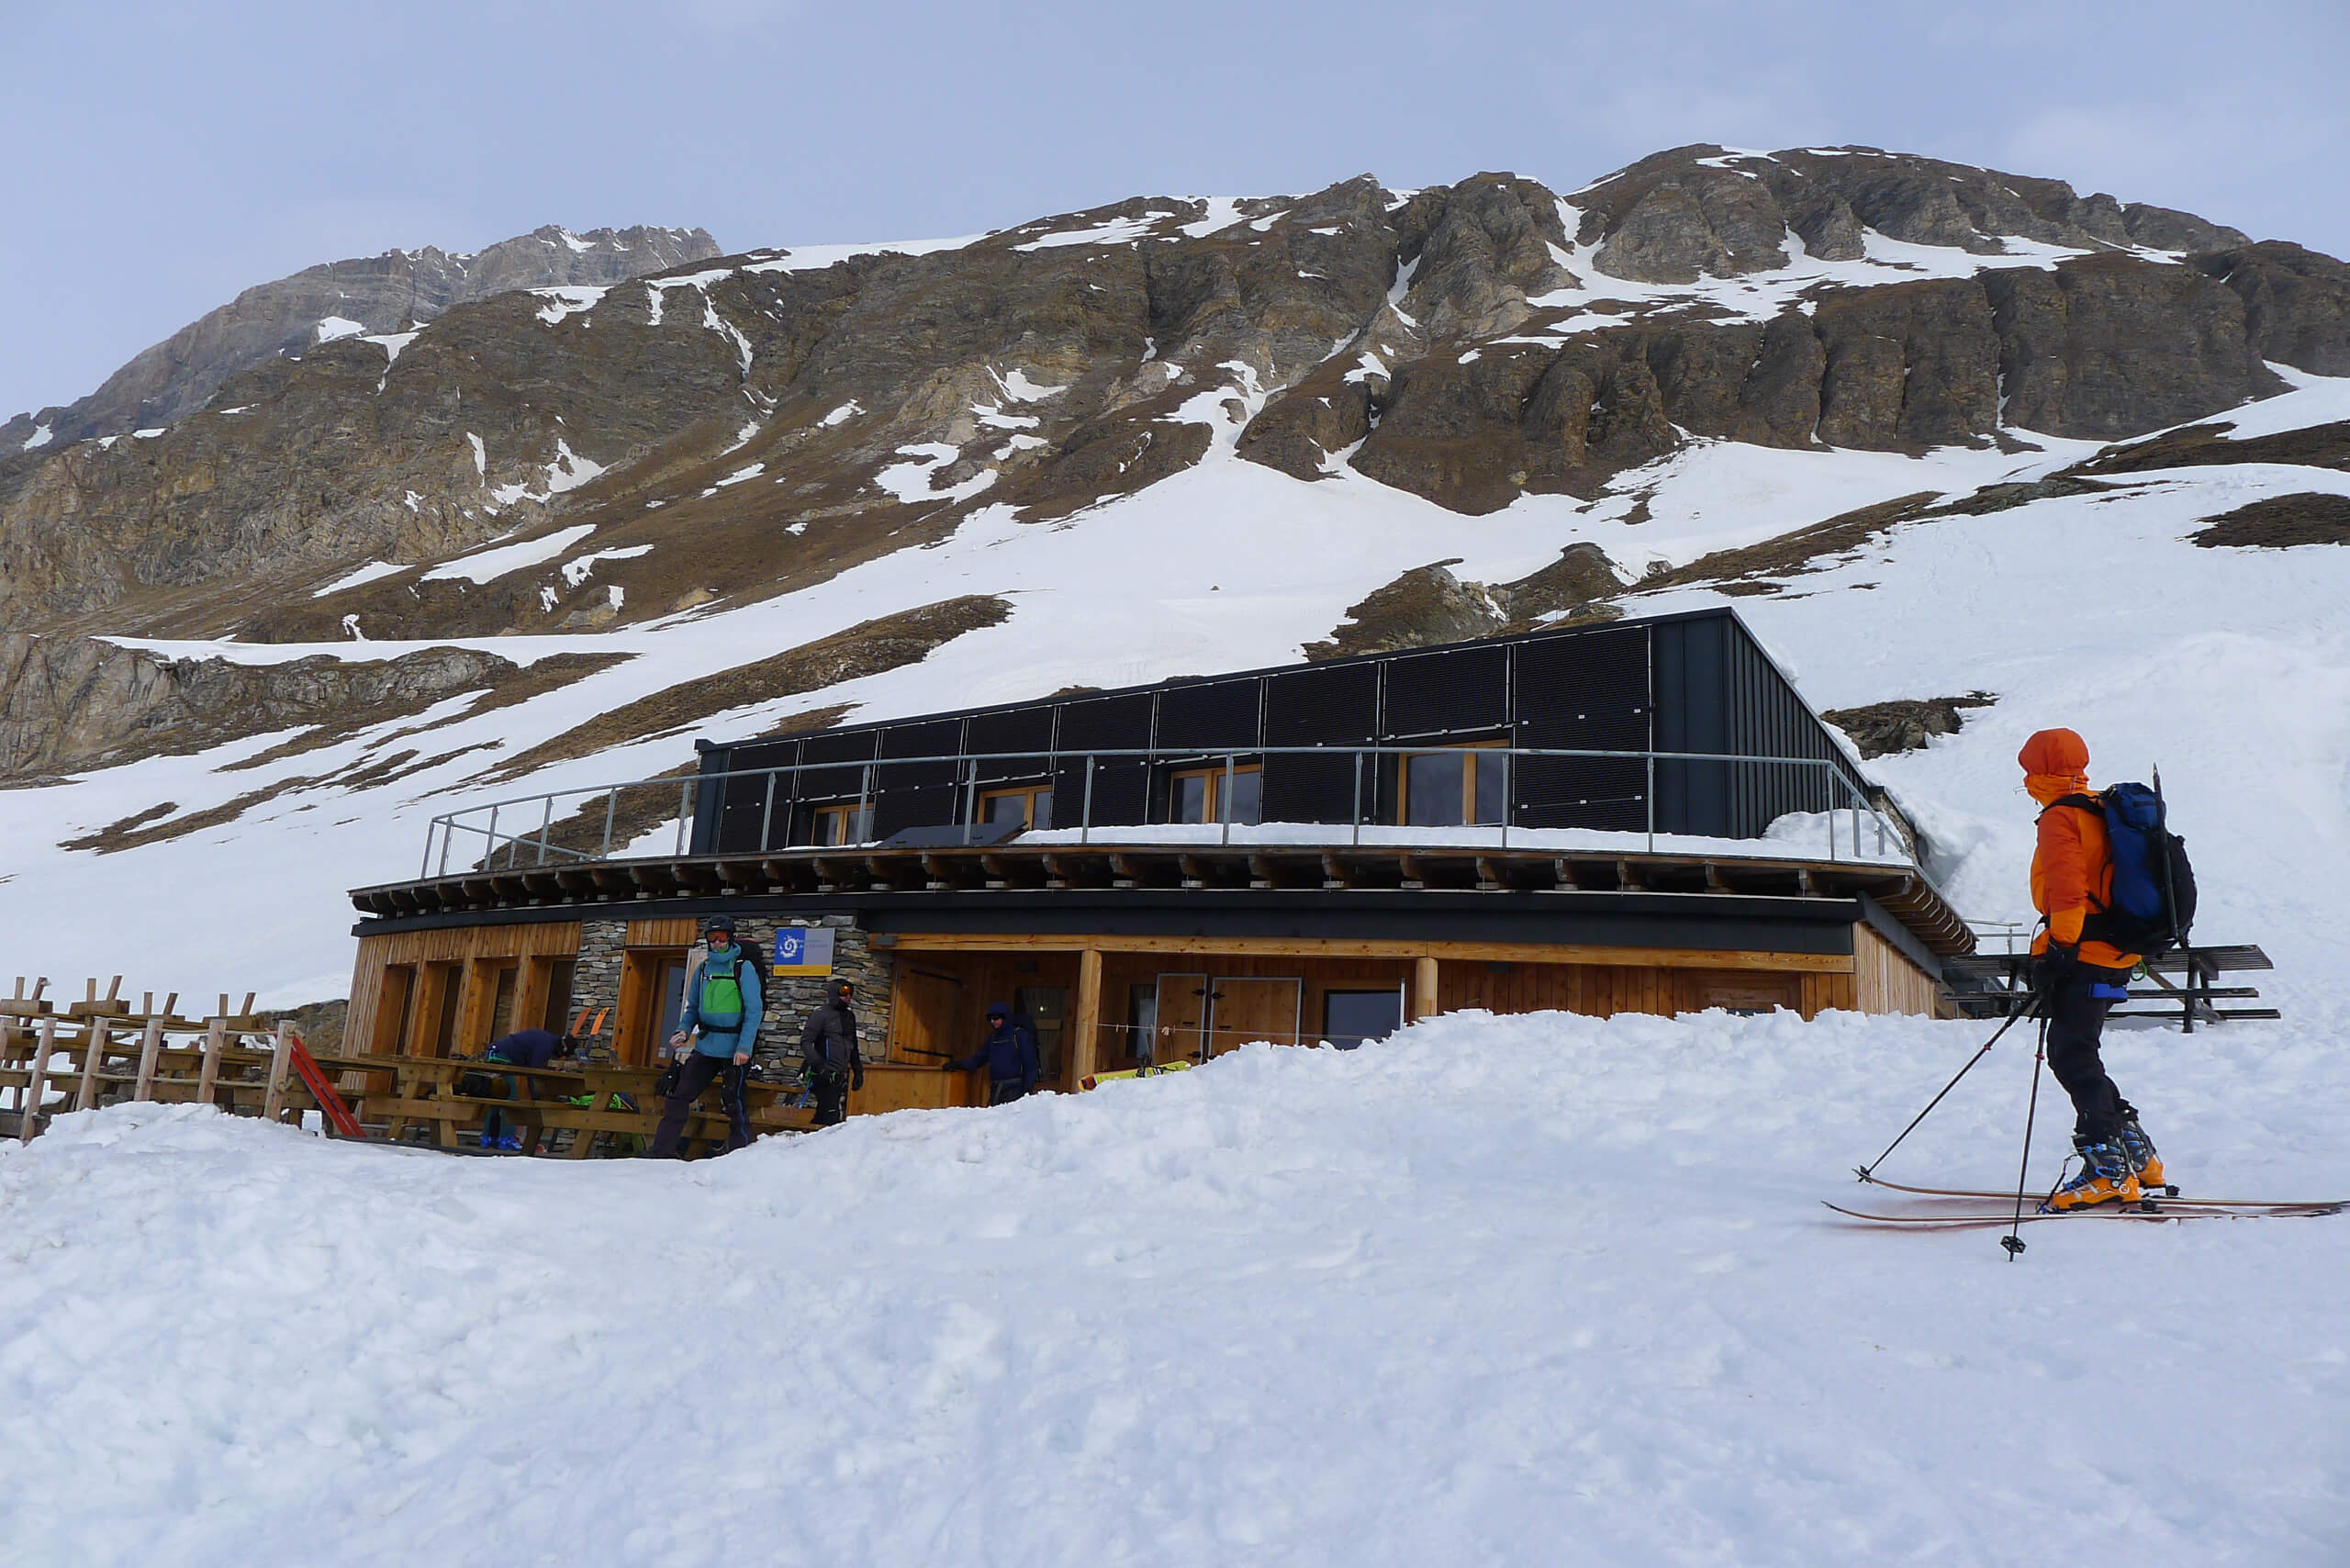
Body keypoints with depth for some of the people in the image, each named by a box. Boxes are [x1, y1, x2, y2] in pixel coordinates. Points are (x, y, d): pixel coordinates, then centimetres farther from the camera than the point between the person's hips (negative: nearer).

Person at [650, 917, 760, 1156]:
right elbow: (693, 1008, 19)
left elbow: (753, 1010, -10)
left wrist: (744, 1047, -18)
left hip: (734, 1048, -5)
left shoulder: (744, 968, -5)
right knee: (679, 1095, 1)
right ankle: (662, 1152, 6)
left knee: (733, 1101, -3)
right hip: (705, 1045, 5)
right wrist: (684, 1031, 0)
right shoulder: (702, 968, 12)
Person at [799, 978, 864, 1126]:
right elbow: (805, 1042, -8)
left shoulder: (849, 1016, 17)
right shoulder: (821, 1014, -4)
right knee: (832, 1115, -16)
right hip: (825, 1075, -7)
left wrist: (858, 1070, 22)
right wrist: (818, 1064, -20)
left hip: (842, 1075, 7)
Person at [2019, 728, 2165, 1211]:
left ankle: (2109, 1169, -10)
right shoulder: (2099, 811, 20)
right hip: (2115, 952, 10)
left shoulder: (2059, 817, -10)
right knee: (2074, 1056, 15)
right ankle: (2138, 1156, 19)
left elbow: (2066, 891, -20)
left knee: (2072, 1059, -8)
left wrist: (2056, 951, -20)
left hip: (2084, 955, -10)